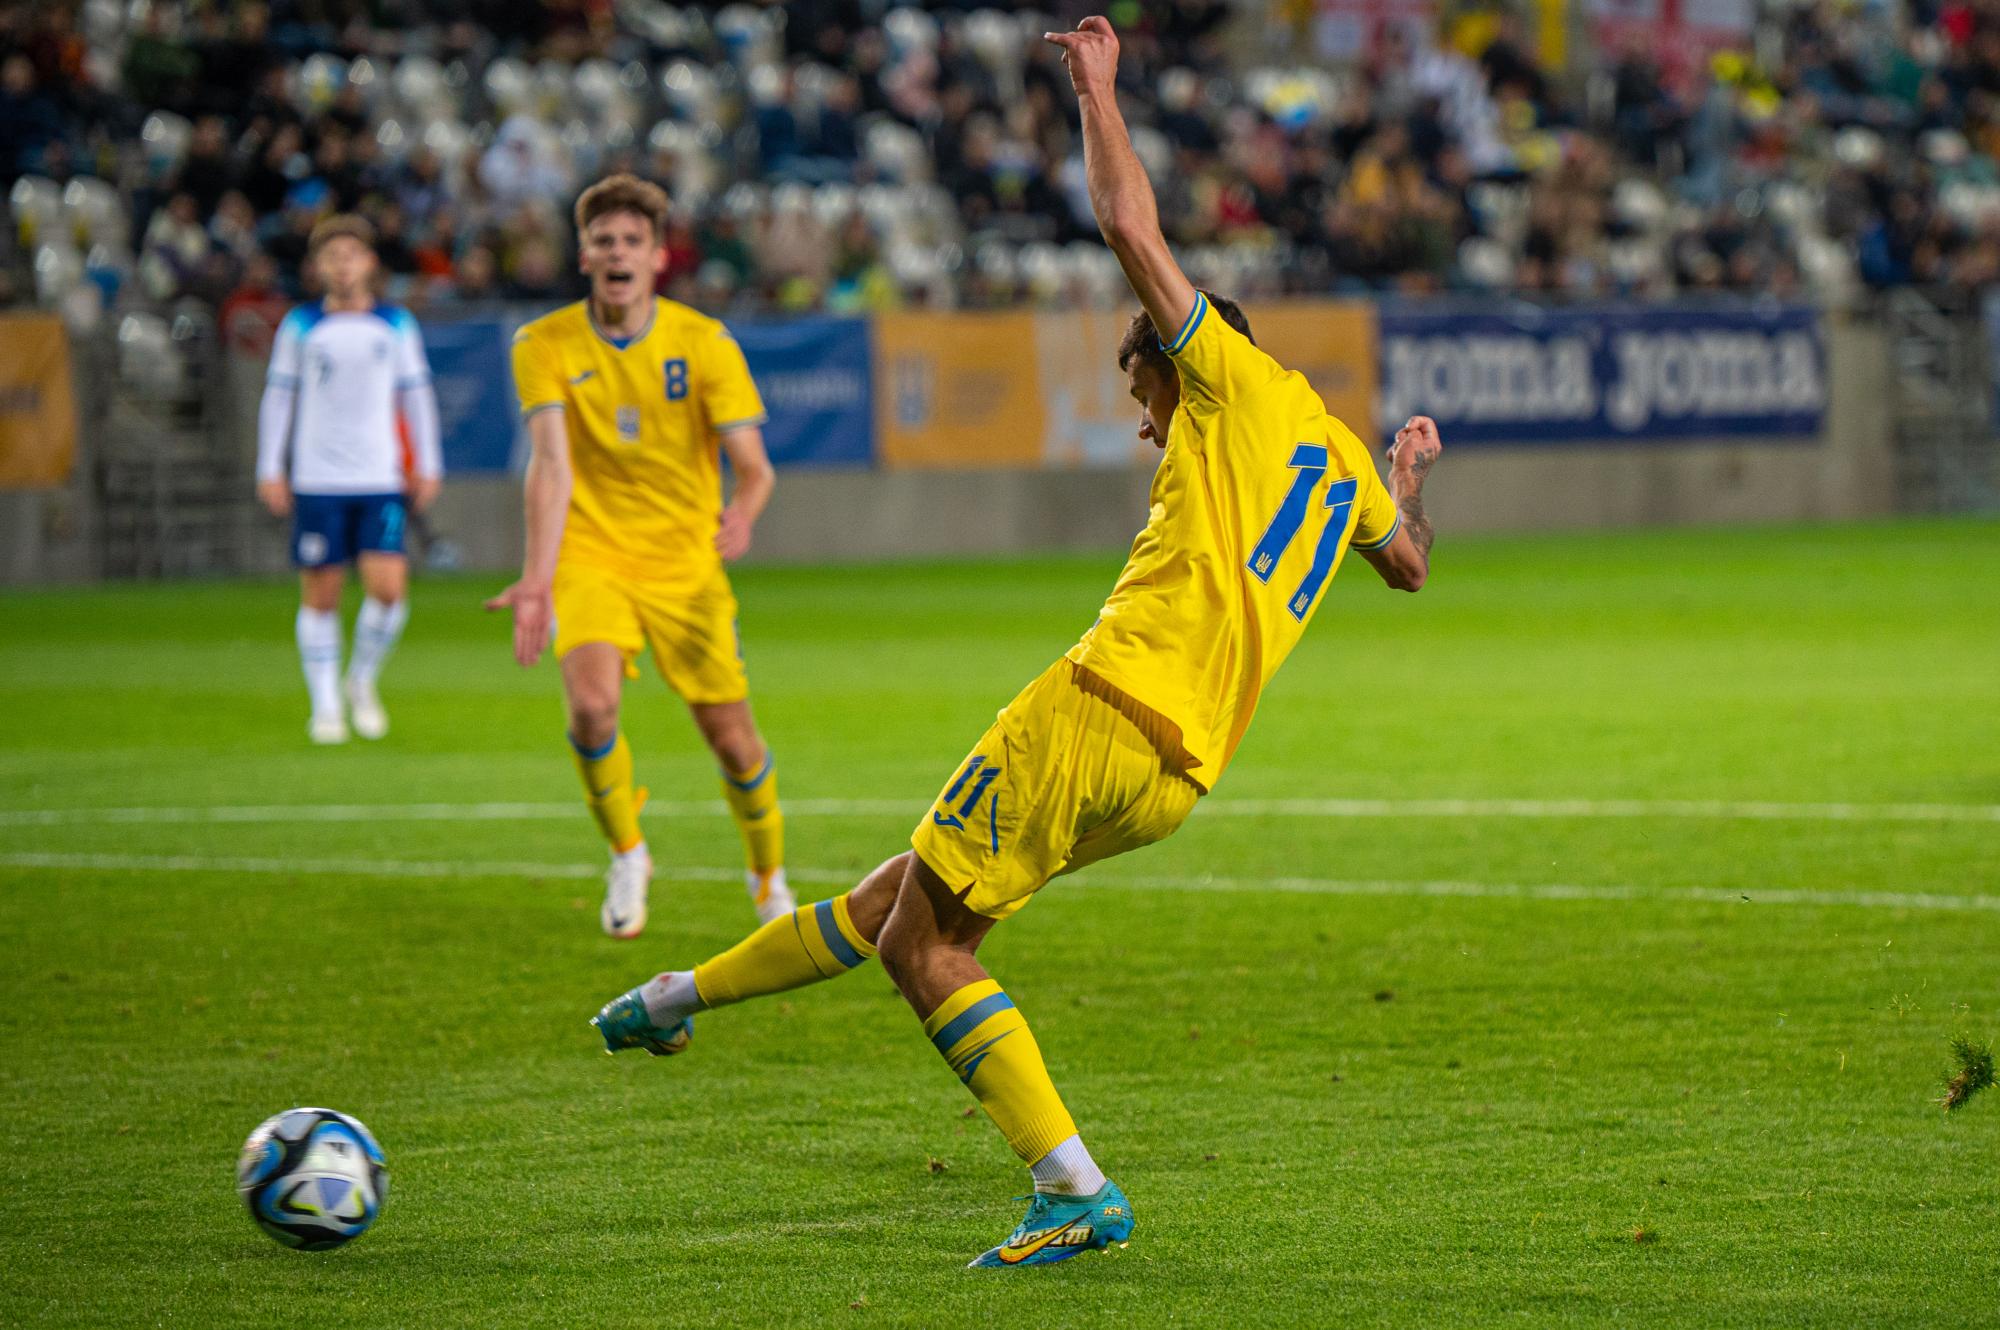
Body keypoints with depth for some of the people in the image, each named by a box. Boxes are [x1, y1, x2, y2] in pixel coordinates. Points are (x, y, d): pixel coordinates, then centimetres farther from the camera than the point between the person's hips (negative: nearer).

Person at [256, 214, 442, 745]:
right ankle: (325, 705, 11)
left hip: (381, 481, 1)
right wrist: (270, 469, 4)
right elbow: (278, 396, 9)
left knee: (388, 587, -12)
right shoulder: (300, 327, 4)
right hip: (317, 481, -1)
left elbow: (417, 394, 14)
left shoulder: (397, 326, 8)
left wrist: (428, 466, 11)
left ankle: (362, 680, 13)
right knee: (320, 595, 0)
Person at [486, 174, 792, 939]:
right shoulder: (545, 345, -6)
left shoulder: (705, 344, -6)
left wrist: (743, 513, -35)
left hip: (687, 566, 1)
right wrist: (537, 579, -27)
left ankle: (769, 875, 31)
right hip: (591, 557, -1)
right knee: (591, 704, -26)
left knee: (731, 738, 1)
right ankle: (626, 856, 0)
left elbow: (752, 464, -10)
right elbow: (551, 463, -15)